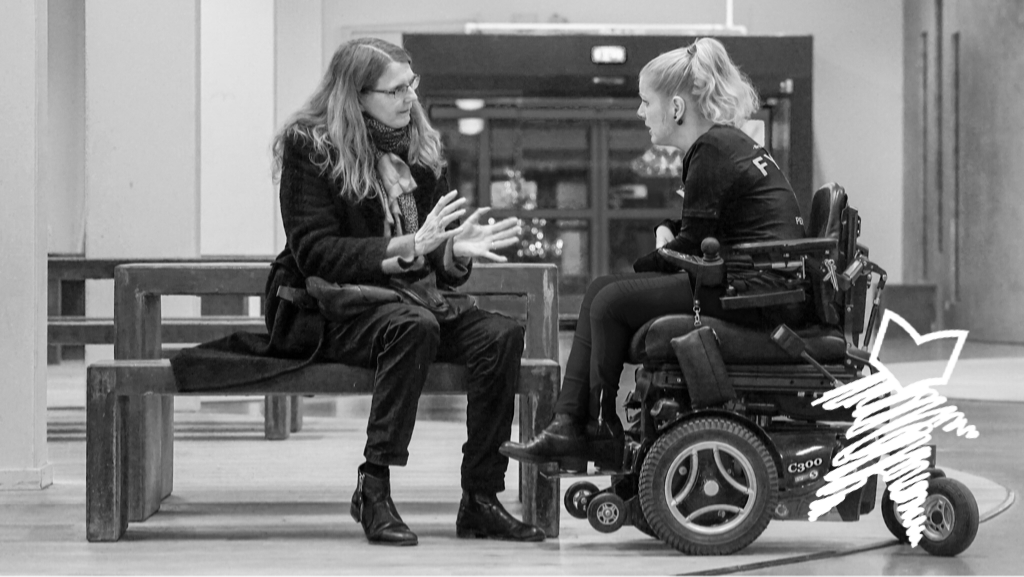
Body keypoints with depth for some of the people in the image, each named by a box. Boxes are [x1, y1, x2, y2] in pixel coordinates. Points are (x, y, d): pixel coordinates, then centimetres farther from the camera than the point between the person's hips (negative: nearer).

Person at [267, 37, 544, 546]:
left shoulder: (419, 147, 12)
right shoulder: (311, 147, -5)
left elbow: (440, 270, 14)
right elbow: (314, 253, -15)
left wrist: (458, 251, -11)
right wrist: (408, 248, -24)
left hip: (408, 299, 6)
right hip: (327, 312, -6)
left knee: (502, 334, -20)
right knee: (414, 326, -37)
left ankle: (480, 500, -19)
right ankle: (373, 489, -30)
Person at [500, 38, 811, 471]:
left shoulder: (714, 151, -14)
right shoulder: (726, 143, 17)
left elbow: (693, 246, -13)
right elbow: (702, 229, 26)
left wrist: (641, 267, 4)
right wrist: (668, 232, 5)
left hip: (758, 293, -11)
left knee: (612, 302, -8)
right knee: (600, 291, 7)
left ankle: (601, 432, 7)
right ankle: (568, 426, 2)